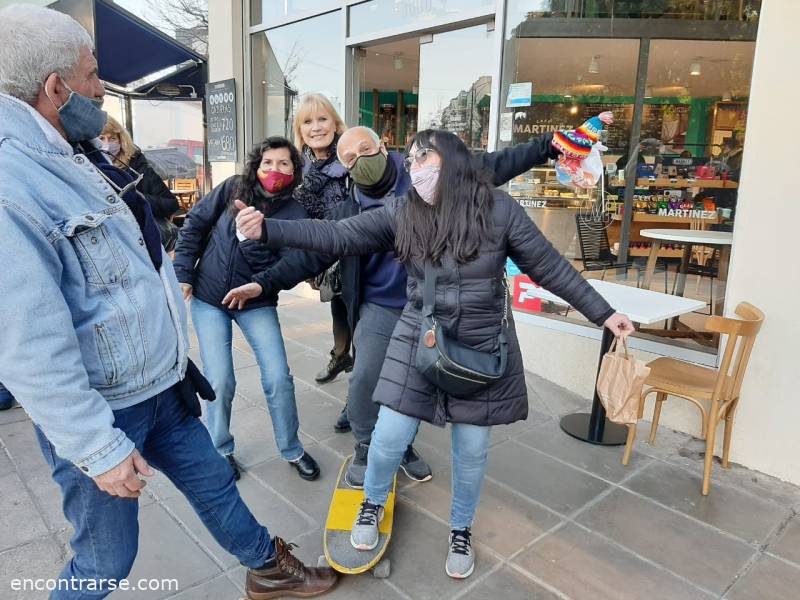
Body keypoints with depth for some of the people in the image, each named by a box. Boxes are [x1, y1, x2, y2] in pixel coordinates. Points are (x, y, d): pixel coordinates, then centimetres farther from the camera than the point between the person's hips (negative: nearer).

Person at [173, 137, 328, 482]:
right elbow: (195, 224, 3)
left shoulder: (294, 213, -8)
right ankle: (221, 451, 22)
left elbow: (299, 259, -21)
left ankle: (292, 451, 19)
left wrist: (260, 285, -34)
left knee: (278, 378, -4)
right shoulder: (233, 189, -3)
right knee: (220, 382, -4)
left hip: (256, 303, 0)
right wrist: (183, 273, -1)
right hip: (207, 298, 1)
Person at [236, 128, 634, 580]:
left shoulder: (499, 209, -9)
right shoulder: (400, 213, -5)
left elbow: (550, 267, -3)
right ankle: (373, 504, 39)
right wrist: (267, 230, -21)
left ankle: (461, 531, 39)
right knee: (389, 438, 4)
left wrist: (603, 313, -1)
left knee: (472, 450, 11)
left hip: (484, 349, -1)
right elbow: (337, 236, -10)